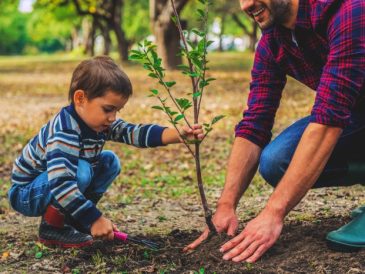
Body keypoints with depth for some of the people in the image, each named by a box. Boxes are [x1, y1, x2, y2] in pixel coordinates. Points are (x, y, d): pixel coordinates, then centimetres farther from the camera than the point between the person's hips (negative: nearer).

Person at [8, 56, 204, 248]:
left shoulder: (100, 122, -7)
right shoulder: (64, 132, -33)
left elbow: (134, 132, -16)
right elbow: (61, 184, -42)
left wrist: (179, 134, -28)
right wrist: (95, 219, -39)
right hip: (25, 193, -9)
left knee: (110, 162, 1)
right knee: (80, 170, -33)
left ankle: (71, 218, 6)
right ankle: (52, 227, -12)